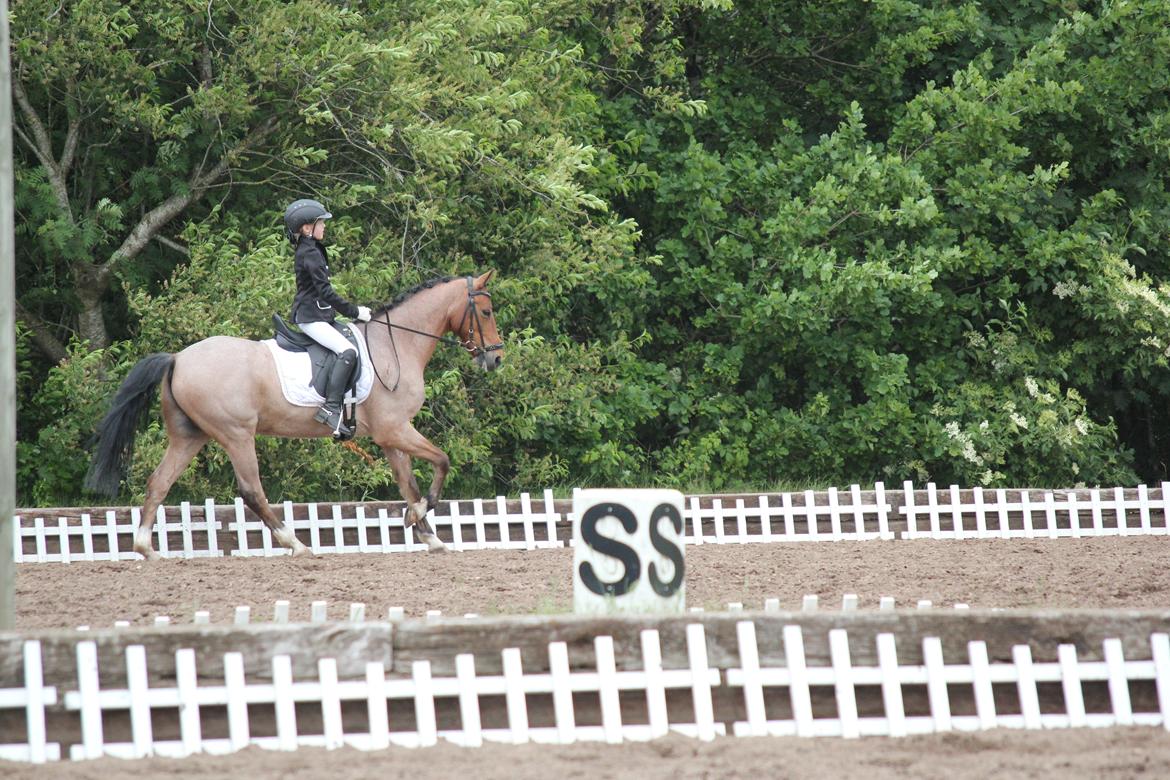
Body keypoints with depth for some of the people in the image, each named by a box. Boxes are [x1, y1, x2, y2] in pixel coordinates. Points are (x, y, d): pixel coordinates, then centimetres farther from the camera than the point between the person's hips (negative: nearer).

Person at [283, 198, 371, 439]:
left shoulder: (311, 250, 18)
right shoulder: (310, 253, -15)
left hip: (319, 315, 11)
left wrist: (353, 310, 20)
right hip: (311, 317, -11)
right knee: (348, 352, -26)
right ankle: (331, 408, -34)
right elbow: (325, 292, -19)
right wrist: (354, 312, -13)